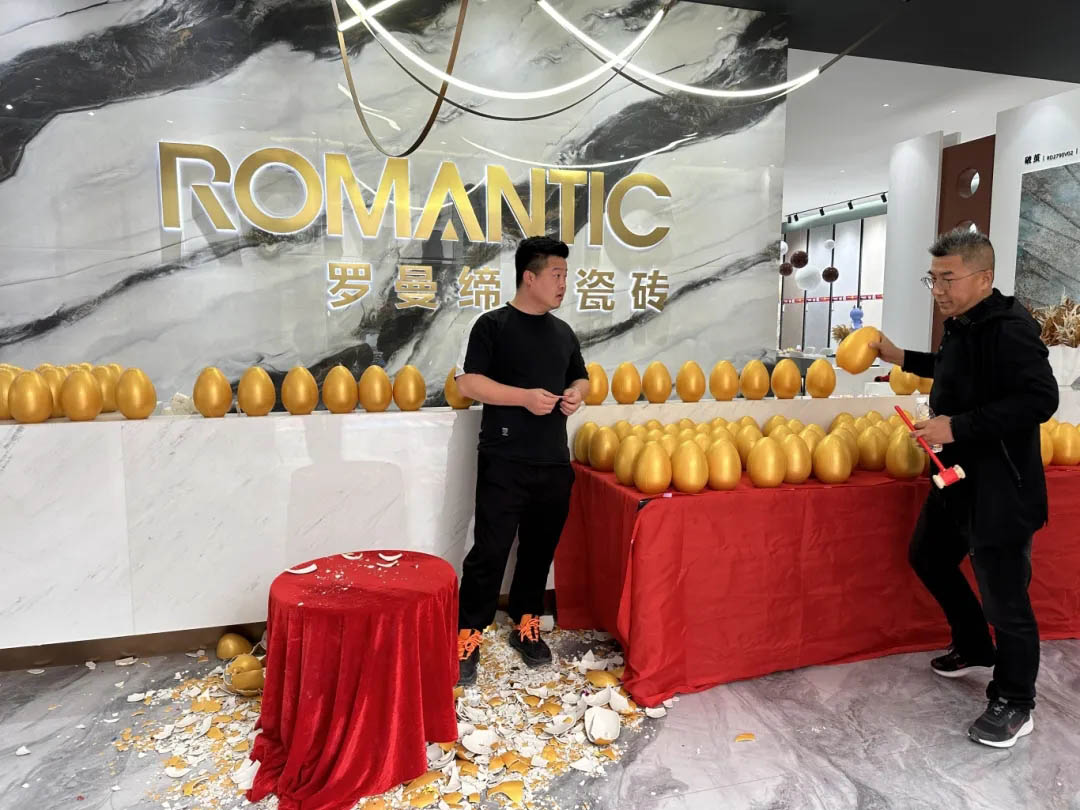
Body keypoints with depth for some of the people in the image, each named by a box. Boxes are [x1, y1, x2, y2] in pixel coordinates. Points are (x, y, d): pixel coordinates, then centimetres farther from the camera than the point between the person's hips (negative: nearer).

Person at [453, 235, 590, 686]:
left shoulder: (563, 332, 13)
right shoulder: (493, 325, -5)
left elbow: (581, 378, 25)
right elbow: (468, 383, -12)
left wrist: (576, 394, 1)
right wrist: (525, 397, -19)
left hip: (554, 462, 6)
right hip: (504, 462, -6)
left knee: (541, 548, 13)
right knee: (490, 551, -3)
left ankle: (525, 627, 30)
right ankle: (468, 638, 11)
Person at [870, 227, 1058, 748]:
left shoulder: (1008, 328, -21)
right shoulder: (963, 326, 8)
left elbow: (1039, 399, -29)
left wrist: (958, 427, -30)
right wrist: (904, 359, 19)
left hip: (1001, 491, -10)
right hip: (958, 480, 10)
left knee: (1004, 597, 2)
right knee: (929, 558, 23)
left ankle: (1014, 704, 23)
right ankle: (975, 648, 44)